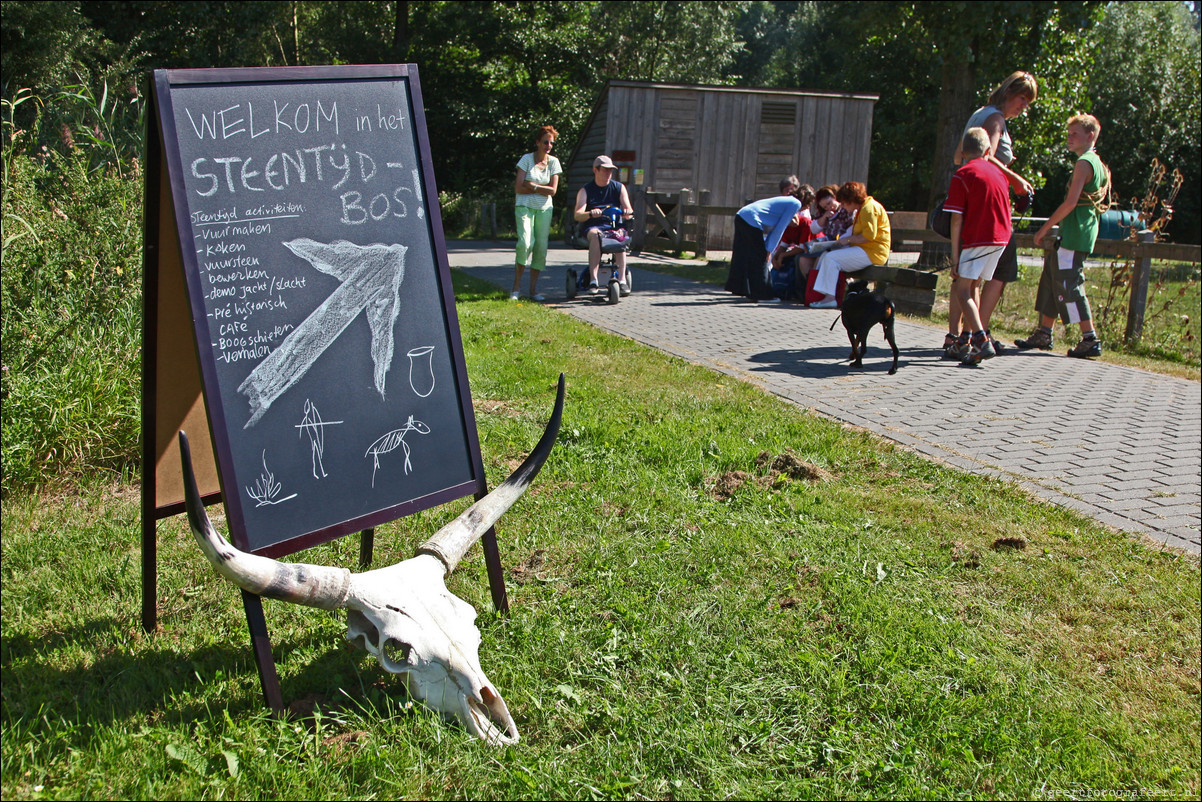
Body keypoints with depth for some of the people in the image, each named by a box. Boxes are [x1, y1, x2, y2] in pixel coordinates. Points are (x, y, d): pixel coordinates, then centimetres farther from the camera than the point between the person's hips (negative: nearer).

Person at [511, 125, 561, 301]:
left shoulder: (553, 162, 6)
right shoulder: (526, 159, -3)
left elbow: (552, 190, -2)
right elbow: (518, 188, -9)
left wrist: (533, 186, -8)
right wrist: (542, 189, -7)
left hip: (544, 209, 3)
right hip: (525, 206, -3)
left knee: (541, 247, 0)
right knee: (525, 243, -19)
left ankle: (534, 289, 9)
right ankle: (516, 287, -10)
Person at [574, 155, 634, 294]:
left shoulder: (619, 188, 15)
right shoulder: (585, 190, 9)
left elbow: (628, 212, 5)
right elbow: (577, 215, -5)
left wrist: (628, 212, -21)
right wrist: (590, 213, -28)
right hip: (593, 226, -1)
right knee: (595, 235, -36)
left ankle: (622, 280, -38)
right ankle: (593, 280, -41)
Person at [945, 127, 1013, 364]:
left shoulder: (963, 174, -4)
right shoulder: (998, 172, 15)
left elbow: (957, 219, -9)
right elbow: (1004, 208, 20)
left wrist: (955, 256, -7)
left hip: (977, 238, -7)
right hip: (1002, 238, 7)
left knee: (961, 288, -3)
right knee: (973, 285, 18)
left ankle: (982, 341, -18)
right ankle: (966, 339, 20)